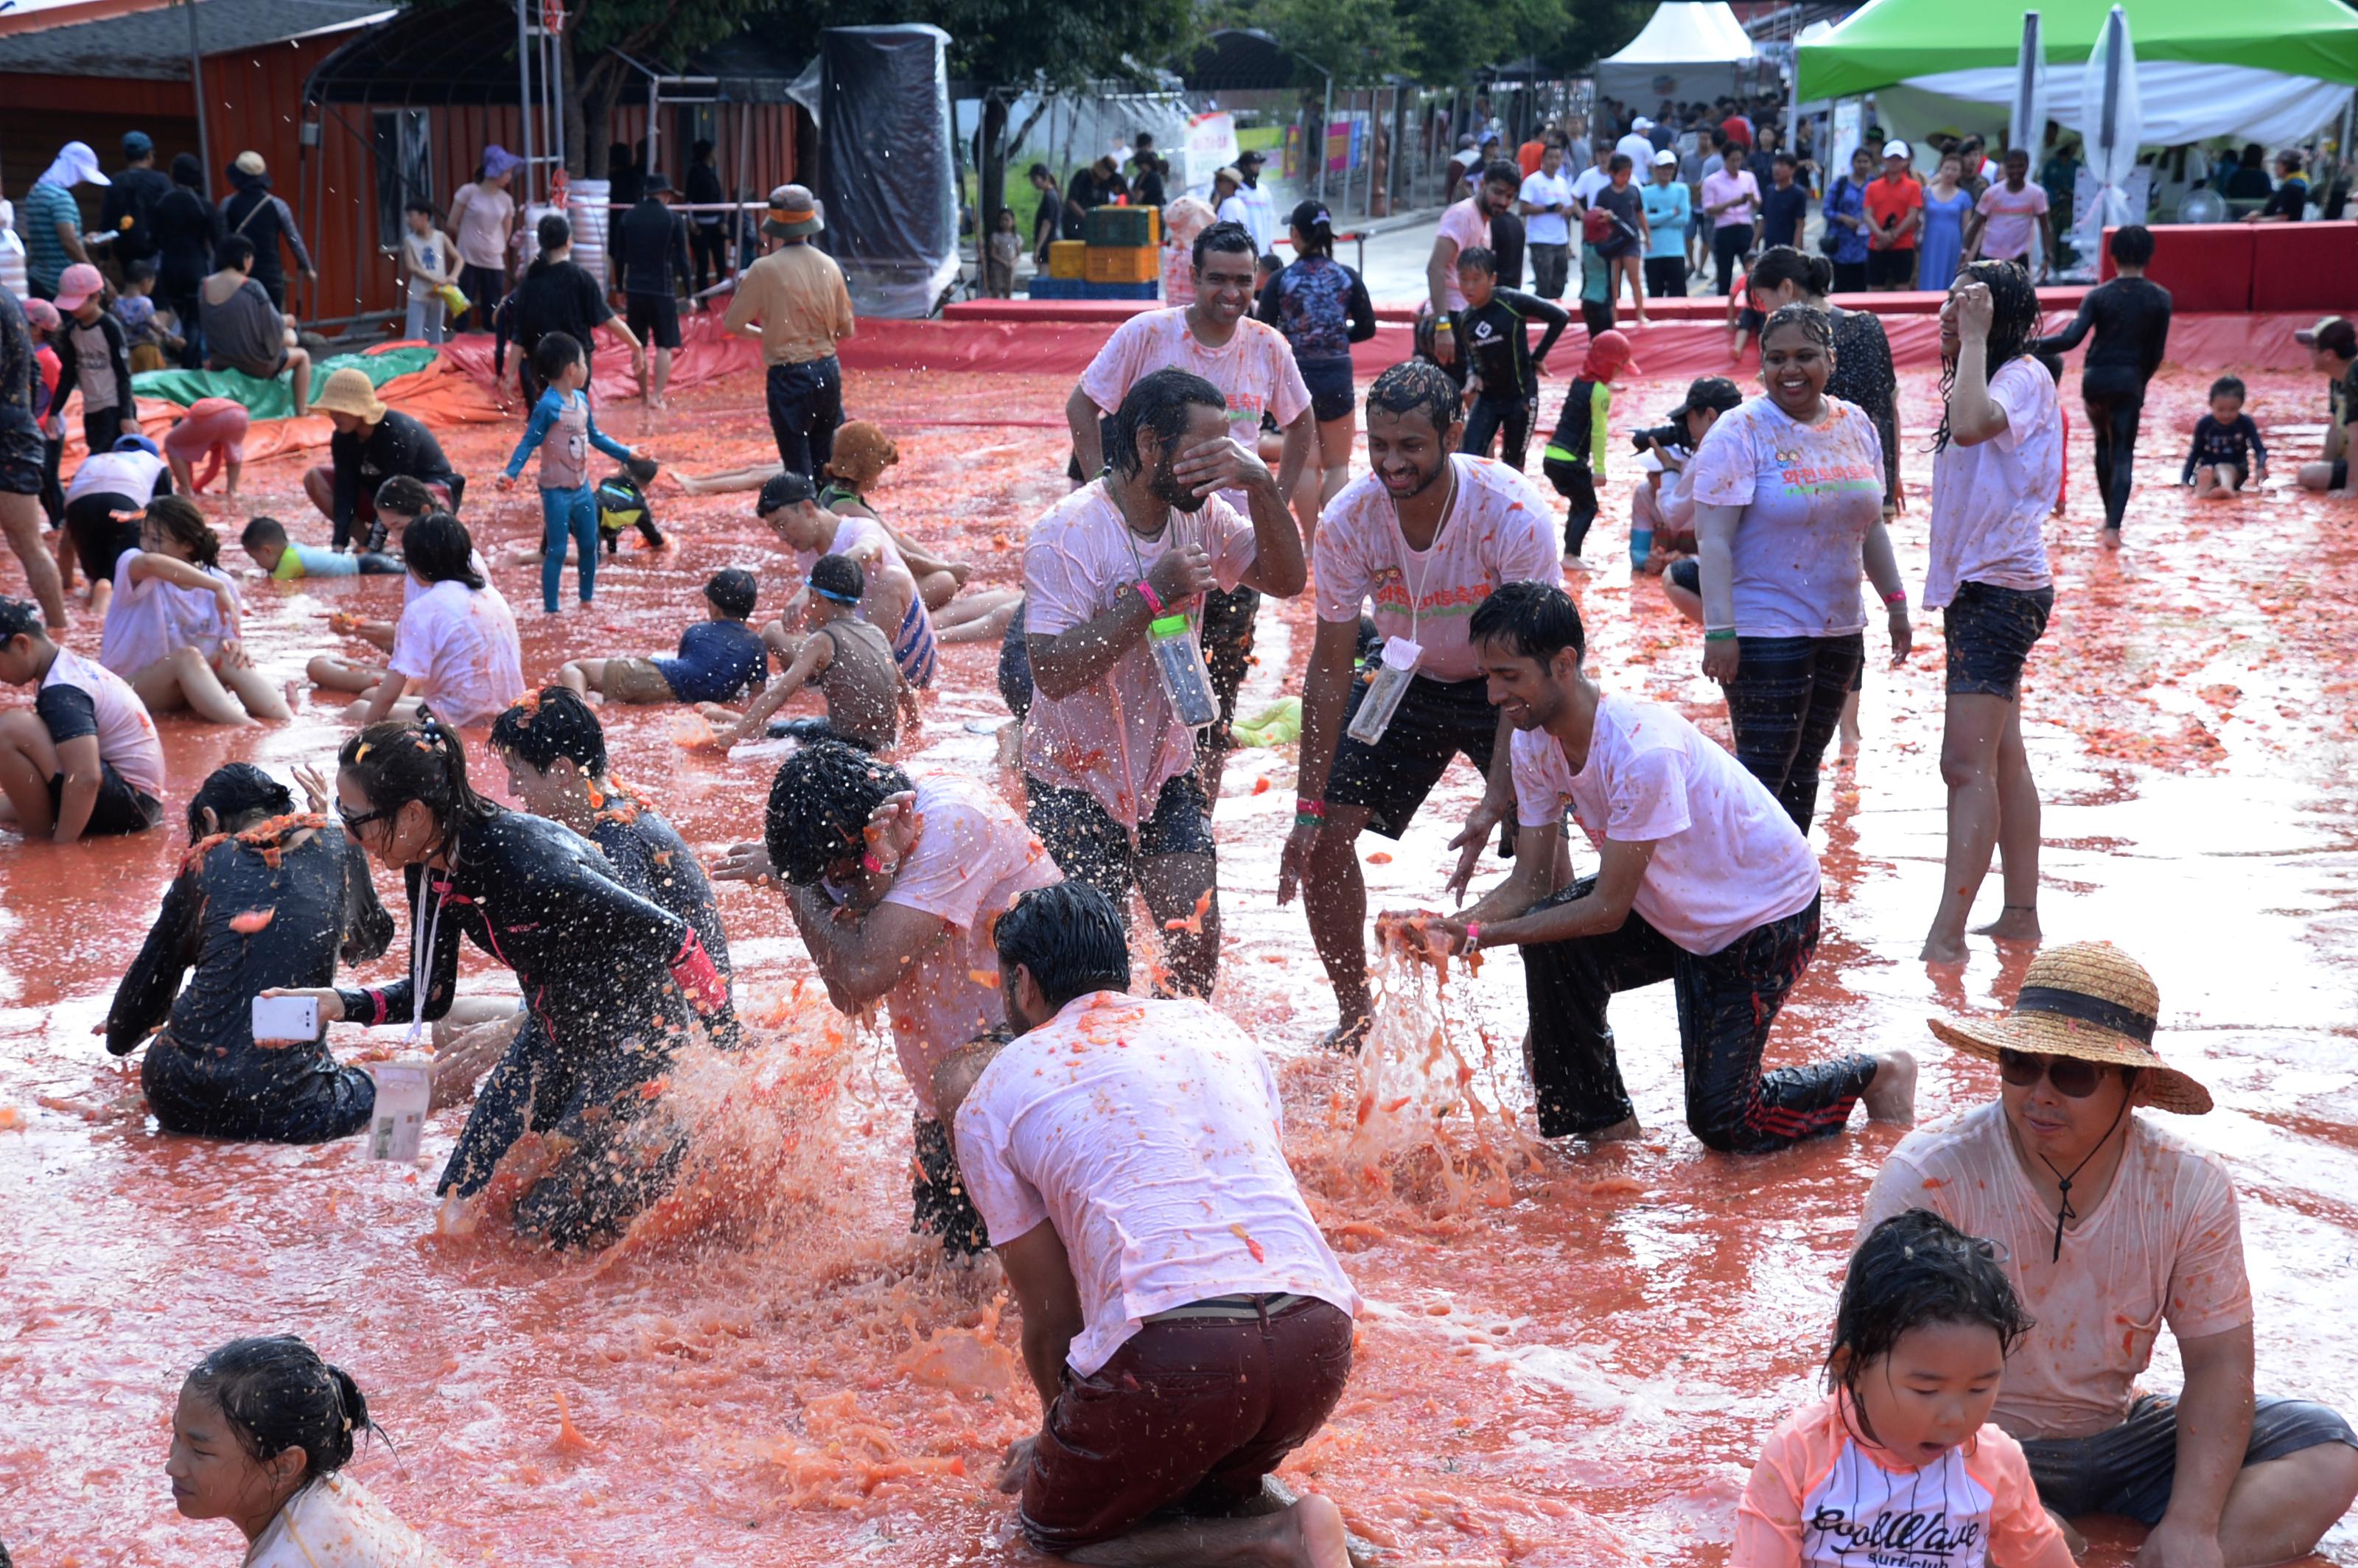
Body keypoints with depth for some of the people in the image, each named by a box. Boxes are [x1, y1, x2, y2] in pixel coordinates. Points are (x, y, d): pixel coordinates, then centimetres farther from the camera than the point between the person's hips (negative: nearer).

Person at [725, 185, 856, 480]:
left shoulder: (764, 270, -12)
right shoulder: (828, 265, 2)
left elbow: (733, 323, -4)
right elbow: (847, 328, 8)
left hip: (789, 375, -5)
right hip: (829, 370, 5)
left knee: (799, 472, -1)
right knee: (824, 466, 16)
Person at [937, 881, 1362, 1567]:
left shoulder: (992, 1099, 11)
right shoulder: (1216, 1028, 24)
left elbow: (1051, 1317, 13)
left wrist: (1057, 1435, 33)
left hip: (1171, 1351, -6)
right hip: (1319, 1335, 6)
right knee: (1202, 1478, 34)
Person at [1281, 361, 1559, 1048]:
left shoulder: (1514, 515, -31)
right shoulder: (1348, 520, -22)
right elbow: (1330, 666, -13)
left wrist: (1500, 803, -32)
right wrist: (1309, 808, -14)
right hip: (1405, 677, 3)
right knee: (1327, 836, -6)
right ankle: (1355, 1018, 12)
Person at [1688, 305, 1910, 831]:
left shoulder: (1856, 426, 9)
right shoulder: (1741, 433, -10)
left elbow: (1870, 525, 19)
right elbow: (1713, 541, -15)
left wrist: (1896, 601, 17)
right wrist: (1719, 631, -21)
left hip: (1839, 629, 6)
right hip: (1763, 633, -6)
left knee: (1803, 767, 12)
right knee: (1765, 769, -7)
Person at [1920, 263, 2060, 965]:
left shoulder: (2025, 376, -14)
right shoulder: (1993, 380, 16)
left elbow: (1972, 426, -33)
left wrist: (1975, 338, -26)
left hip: (2000, 587, -11)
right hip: (1979, 586, 11)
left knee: (1968, 763, -14)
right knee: (2001, 757, 14)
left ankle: (1946, 939, -17)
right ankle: (2021, 915, 22)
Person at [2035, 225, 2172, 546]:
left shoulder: (2099, 295, -3)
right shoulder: (2160, 299, 0)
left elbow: (2071, 338, -14)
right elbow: (2156, 353, 2)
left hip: (2095, 378, 1)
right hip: (2129, 380, -1)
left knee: (2103, 443, 22)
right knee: (2123, 452, 1)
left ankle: (2110, 516, 28)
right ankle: (2113, 526, -13)